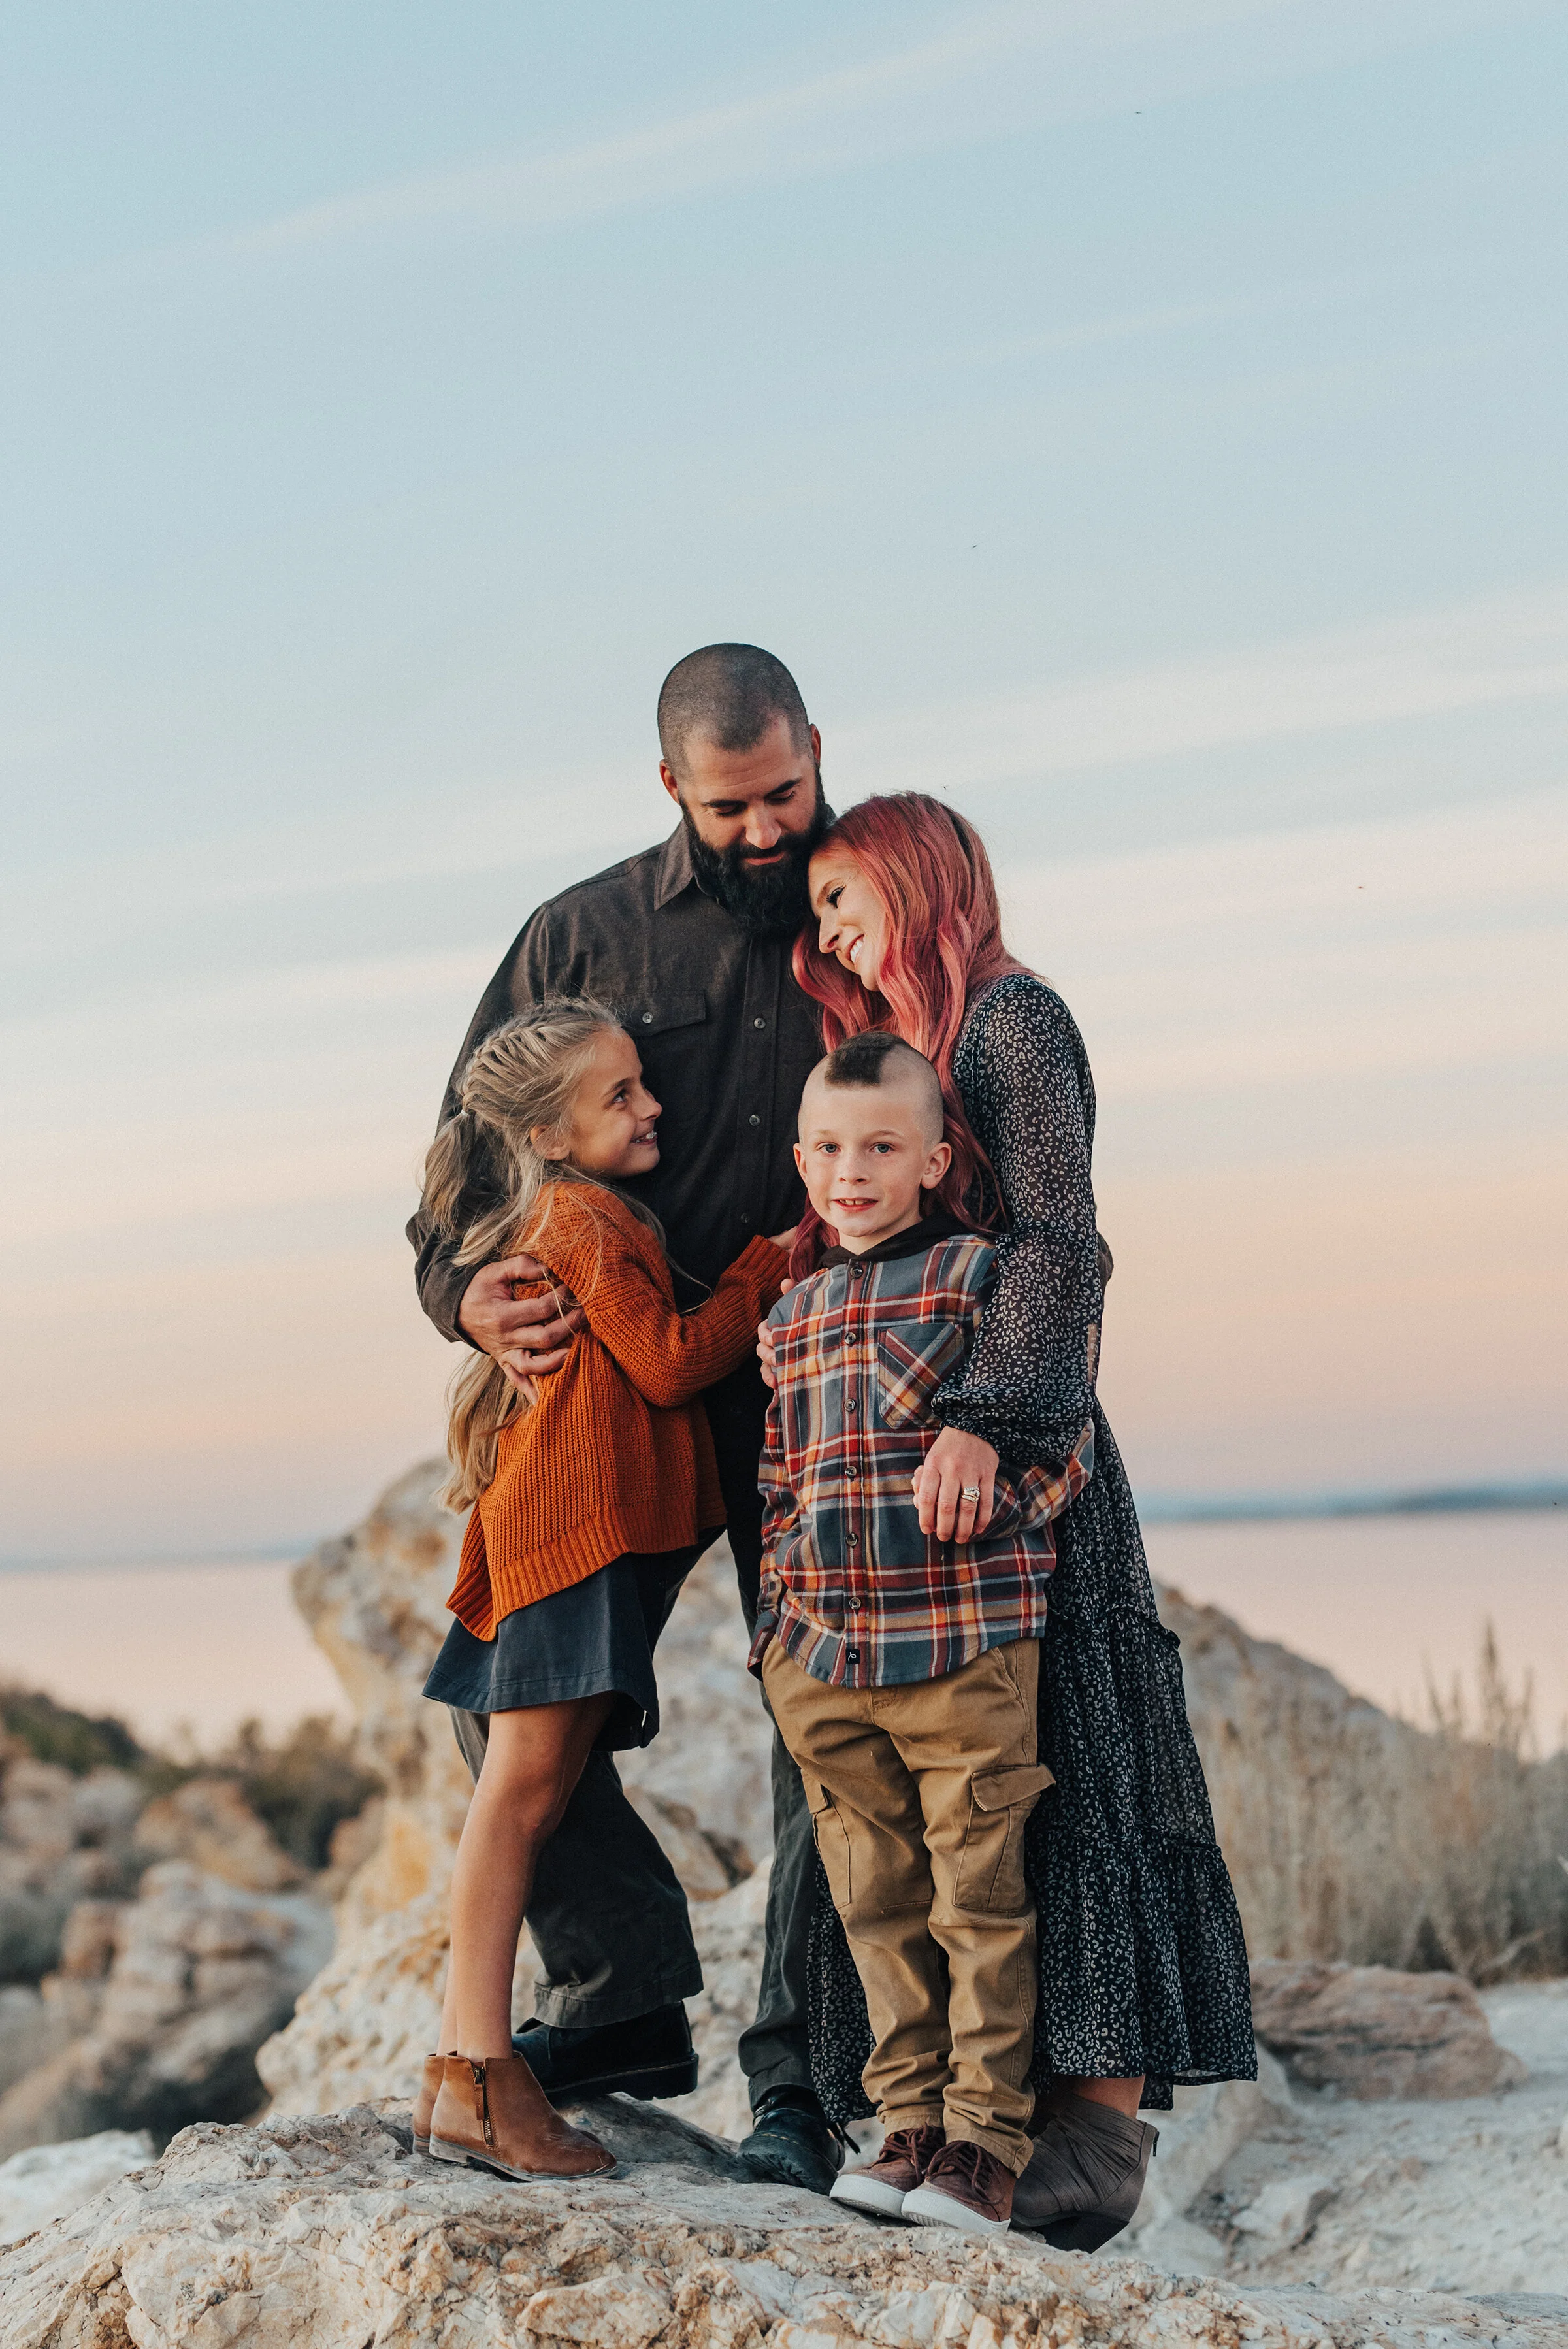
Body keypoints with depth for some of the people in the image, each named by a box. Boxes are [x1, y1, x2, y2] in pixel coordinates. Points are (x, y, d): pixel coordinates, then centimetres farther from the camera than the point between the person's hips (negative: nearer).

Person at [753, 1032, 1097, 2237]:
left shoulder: (980, 1274, -2)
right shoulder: (793, 1314, 15)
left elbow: (1064, 1431, -5)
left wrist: (995, 1491, -18)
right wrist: (786, 1600, 14)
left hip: (967, 1648, -5)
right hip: (826, 1658, 5)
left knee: (980, 1900, 0)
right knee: (880, 1907, 11)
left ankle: (986, 2143, 7)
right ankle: (911, 2124, 20)